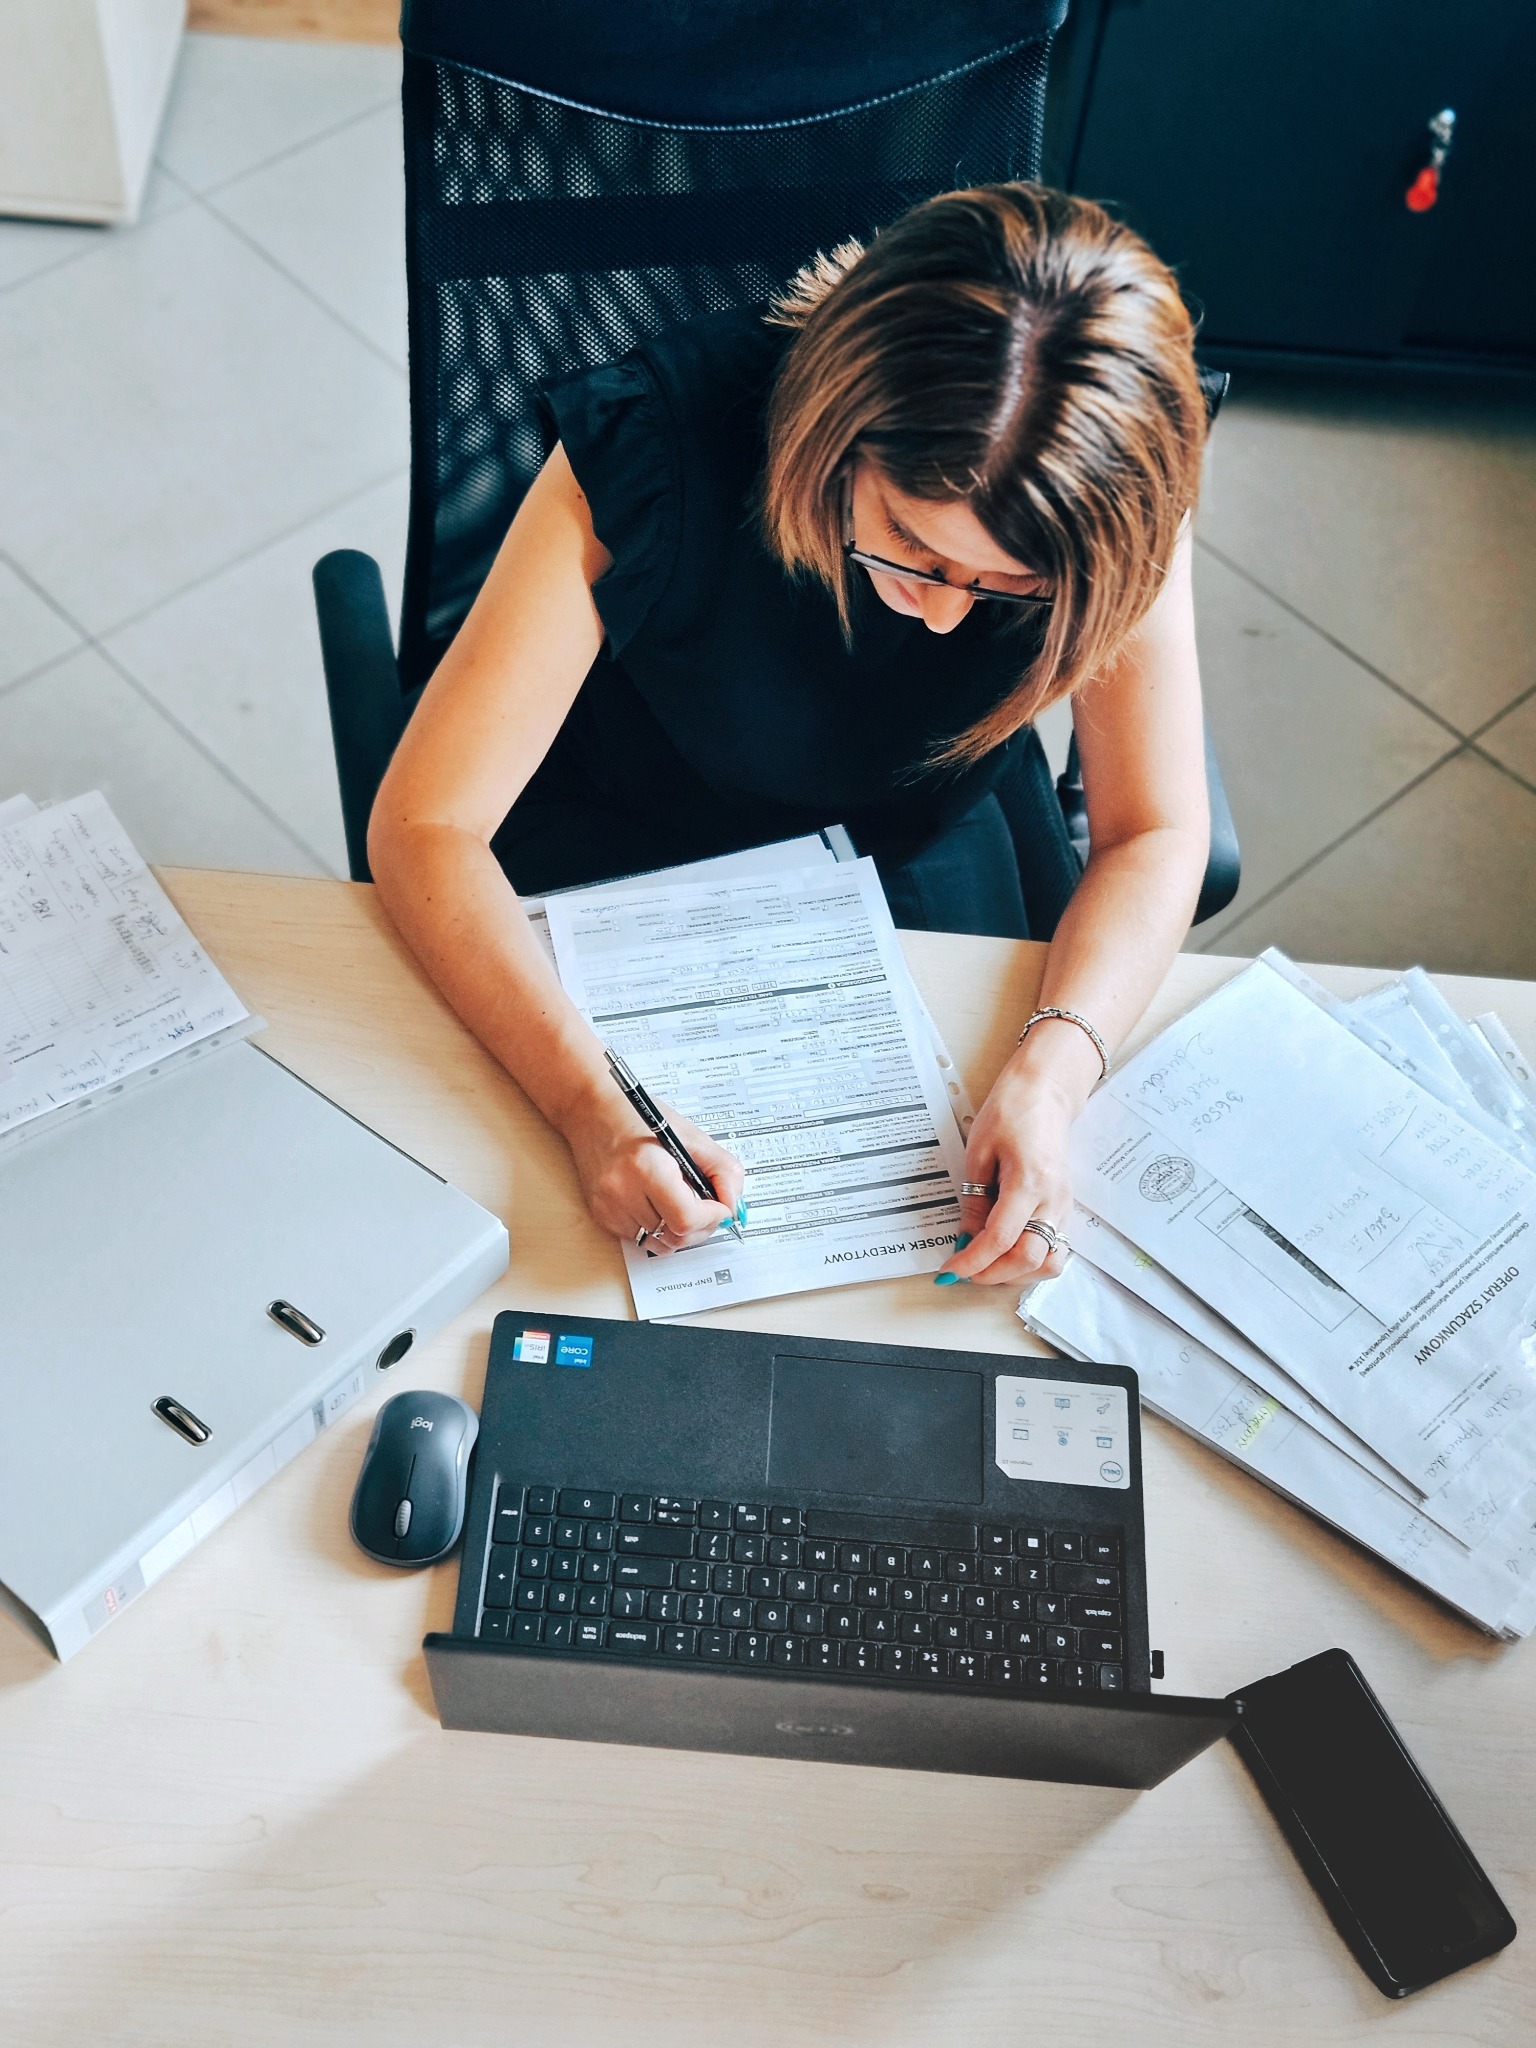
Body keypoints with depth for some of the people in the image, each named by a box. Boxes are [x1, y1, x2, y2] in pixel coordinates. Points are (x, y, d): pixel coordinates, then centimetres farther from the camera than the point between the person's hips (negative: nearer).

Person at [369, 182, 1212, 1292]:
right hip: (620, 847, -1)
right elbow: (423, 825, -31)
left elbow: (1156, 833, -18)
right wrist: (590, 1105, -46)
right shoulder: (645, 451, -34)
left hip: (910, 847, 2)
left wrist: (1048, 1076, -37)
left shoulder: (1113, 501, -27)